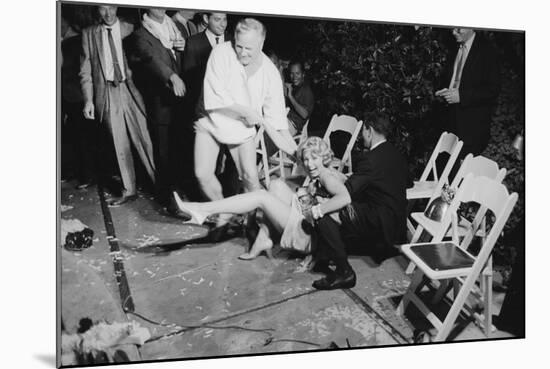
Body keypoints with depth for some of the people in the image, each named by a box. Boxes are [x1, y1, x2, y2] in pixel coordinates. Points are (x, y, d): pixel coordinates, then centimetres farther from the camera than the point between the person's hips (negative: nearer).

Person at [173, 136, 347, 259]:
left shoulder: (326, 176, -14)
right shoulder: (319, 176, 13)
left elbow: (345, 197, -30)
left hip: (308, 234, -9)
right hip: (306, 223, 9)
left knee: (261, 196, -12)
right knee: (276, 185, 6)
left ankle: (202, 210, -10)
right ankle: (264, 236, 0)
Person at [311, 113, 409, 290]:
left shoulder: (371, 158, -19)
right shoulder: (395, 154, 11)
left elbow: (346, 196, -27)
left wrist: (316, 211, -20)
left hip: (381, 221, -10)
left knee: (325, 215, -17)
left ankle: (344, 272, -13)